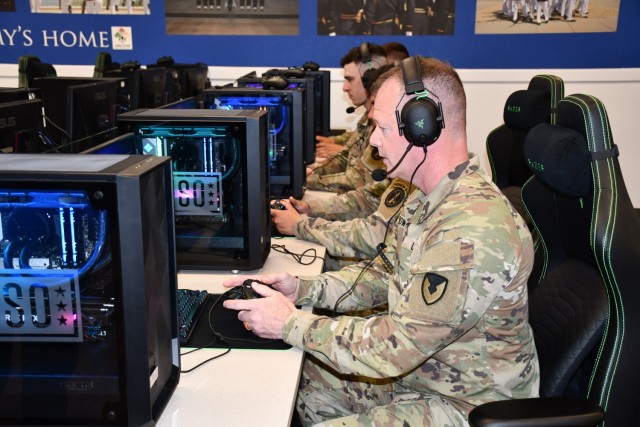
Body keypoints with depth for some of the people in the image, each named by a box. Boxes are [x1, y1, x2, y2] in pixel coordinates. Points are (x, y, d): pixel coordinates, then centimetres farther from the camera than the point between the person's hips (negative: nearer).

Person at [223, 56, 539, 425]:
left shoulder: (473, 233, -33)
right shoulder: (426, 200, 1)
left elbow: (395, 347, -30)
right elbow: (384, 273, 10)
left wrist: (291, 323, -19)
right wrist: (303, 289, -4)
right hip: (418, 366, 9)